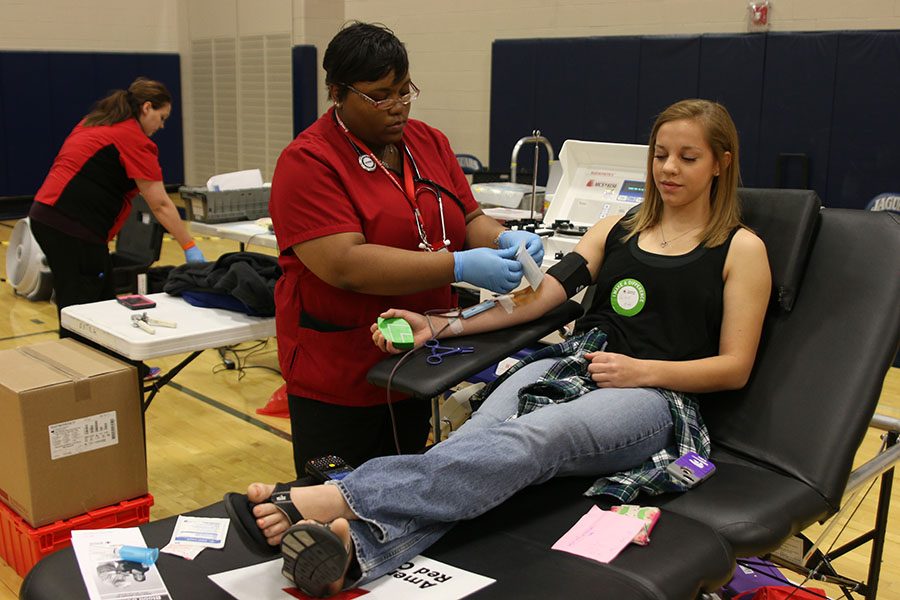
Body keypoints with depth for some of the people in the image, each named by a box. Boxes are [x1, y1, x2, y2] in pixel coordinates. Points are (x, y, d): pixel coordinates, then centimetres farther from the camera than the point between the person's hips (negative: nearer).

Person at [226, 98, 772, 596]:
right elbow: (540, 294, 11)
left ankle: (332, 500, -54)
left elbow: (734, 367, 3)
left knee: (528, 440, -36)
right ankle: (352, 548, -57)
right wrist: (441, 325, -1)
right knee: (474, 440, -30)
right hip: (571, 364, 4)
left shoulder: (742, 249, 8)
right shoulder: (617, 229, 21)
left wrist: (643, 370, -13)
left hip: (655, 395, -4)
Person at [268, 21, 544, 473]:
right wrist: (458, 267, -28)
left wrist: (505, 241, -14)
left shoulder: (429, 143, 7)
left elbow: (470, 220, 10)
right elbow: (345, 265, -24)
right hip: (338, 373, -5)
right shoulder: (307, 162, -13)